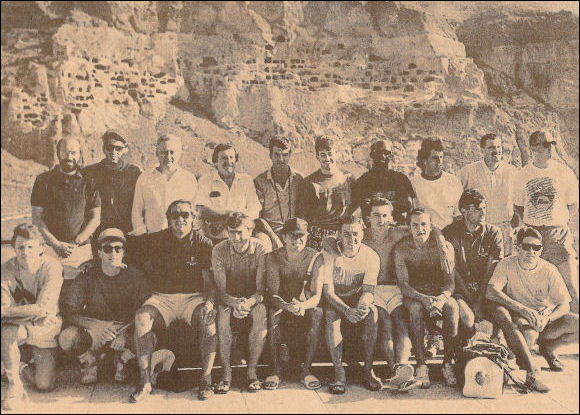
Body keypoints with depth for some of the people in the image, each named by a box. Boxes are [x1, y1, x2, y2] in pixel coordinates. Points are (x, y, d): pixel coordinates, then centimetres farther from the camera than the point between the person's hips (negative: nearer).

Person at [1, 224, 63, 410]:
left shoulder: (52, 267, -17)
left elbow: (44, 308, -24)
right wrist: (31, 312, -30)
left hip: (46, 327, -1)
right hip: (17, 326, 1)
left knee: (44, 385, -8)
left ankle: (29, 365, 28)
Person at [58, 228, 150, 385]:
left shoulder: (134, 276, -7)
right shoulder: (87, 276, -8)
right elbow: (68, 311, -13)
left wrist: (123, 334, -26)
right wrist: (93, 324, -32)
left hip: (126, 330, 1)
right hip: (94, 332, 0)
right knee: (67, 338, -31)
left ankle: (121, 358, 7)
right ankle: (89, 361, 6)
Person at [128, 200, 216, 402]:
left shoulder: (203, 244, 4)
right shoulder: (155, 241, 7)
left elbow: (209, 280, 0)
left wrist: (209, 300, -17)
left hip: (194, 296, -1)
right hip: (162, 297, 1)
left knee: (208, 317, -32)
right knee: (142, 317, -29)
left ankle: (206, 380, -21)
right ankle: (145, 382, -23)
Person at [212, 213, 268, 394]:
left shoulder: (260, 249, -11)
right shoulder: (219, 250, -9)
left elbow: (262, 289, -14)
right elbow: (221, 290, -12)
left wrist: (249, 302, -36)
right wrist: (235, 303, -34)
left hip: (253, 299, 0)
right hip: (228, 299, 1)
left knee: (261, 316, -33)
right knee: (222, 317, -33)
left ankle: (252, 371, -20)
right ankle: (226, 373, -23)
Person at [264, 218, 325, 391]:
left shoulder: (315, 258, -7)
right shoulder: (273, 258, -6)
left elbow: (317, 296, -14)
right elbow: (273, 294, -12)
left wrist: (302, 306, -37)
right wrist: (287, 306, -36)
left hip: (306, 306, 0)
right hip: (281, 307, 0)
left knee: (317, 313, -33)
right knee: (272, 313, -33)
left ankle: (306, 371, -21)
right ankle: (276, 370, -20)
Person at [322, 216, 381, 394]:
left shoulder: (371, 257, -8)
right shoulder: (329, 253, -14)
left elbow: (369, 291, -14)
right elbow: (328, 291, -19)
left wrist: (362, 306, -40)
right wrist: (347, 310, -37)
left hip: (357, 299, 2)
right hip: (334, 300, -1)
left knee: (371, 312, -31)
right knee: (331, 314, -35)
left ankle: (368, 371, -22)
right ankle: (339, 372, -30)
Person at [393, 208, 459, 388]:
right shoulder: (401, 248, -6)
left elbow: (450, 281, -6)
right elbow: (403, 284, -10)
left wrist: (442, 297, -29)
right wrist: (424, 299, -28)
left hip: (439, 293, 1)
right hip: (413, 295, -1)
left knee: (452, 307, -31)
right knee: (416, 309, -35)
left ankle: (448, 364, -21)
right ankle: (421, 366, -29)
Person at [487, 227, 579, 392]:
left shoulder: (549, 270, -5)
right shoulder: (507, 265, -10)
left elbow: (564, 305, -6)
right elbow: (491, 292, -25)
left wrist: (546, 319, -28)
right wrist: (521, 309, -38)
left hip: (546, 318, 3)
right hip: (518, 318, -3)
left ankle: (547, 347, 6)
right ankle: (531, 371, -21)